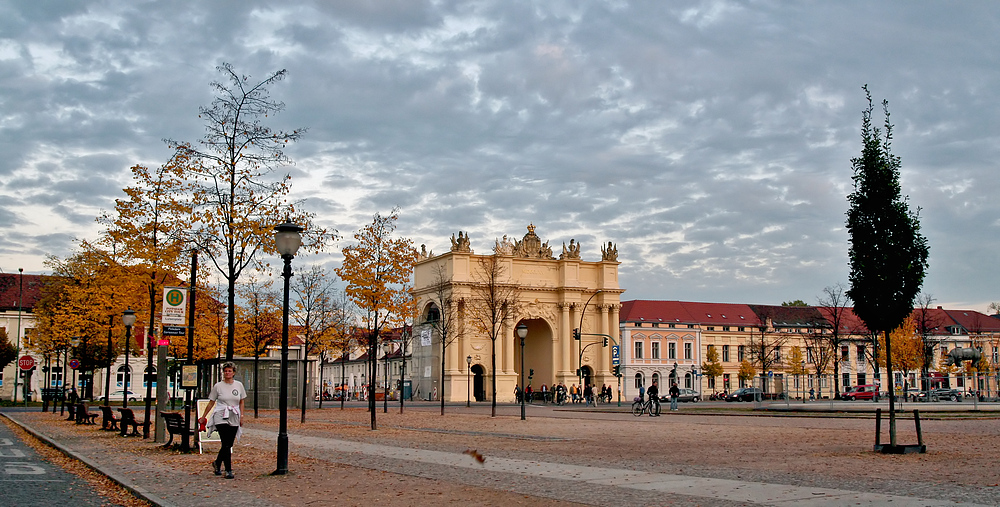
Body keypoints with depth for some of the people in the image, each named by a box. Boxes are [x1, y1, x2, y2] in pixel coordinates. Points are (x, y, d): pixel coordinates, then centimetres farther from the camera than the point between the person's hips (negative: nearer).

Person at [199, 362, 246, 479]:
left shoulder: (239, 385, 8)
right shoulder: (218, 386, 2)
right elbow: (211, 403, 9)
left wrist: (241, 415, 7)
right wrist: (203, 417, 12)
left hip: (234, 419, 3)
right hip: (221, 417, -3)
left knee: (229, 445, 6)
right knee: (226, 445, -13)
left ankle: (217, 463, 30)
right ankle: (228, 470, -8)